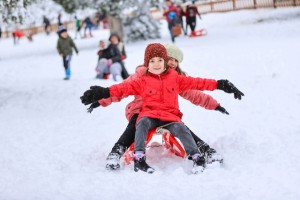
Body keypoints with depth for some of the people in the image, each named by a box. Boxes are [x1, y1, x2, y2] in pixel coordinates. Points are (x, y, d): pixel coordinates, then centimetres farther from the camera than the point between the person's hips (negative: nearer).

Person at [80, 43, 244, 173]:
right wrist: (104, 92, -20)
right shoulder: (143, 81, 7)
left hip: (170, 116, 1)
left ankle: (197, 157, -25)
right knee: (142, 123, -33)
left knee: (181, 128, -28)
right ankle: (139, 158, -41)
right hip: (149, 115, -1)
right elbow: (125, 87, -4)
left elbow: (196, 83, 10)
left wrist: (218, 85, 3)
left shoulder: (175, 78, 12)